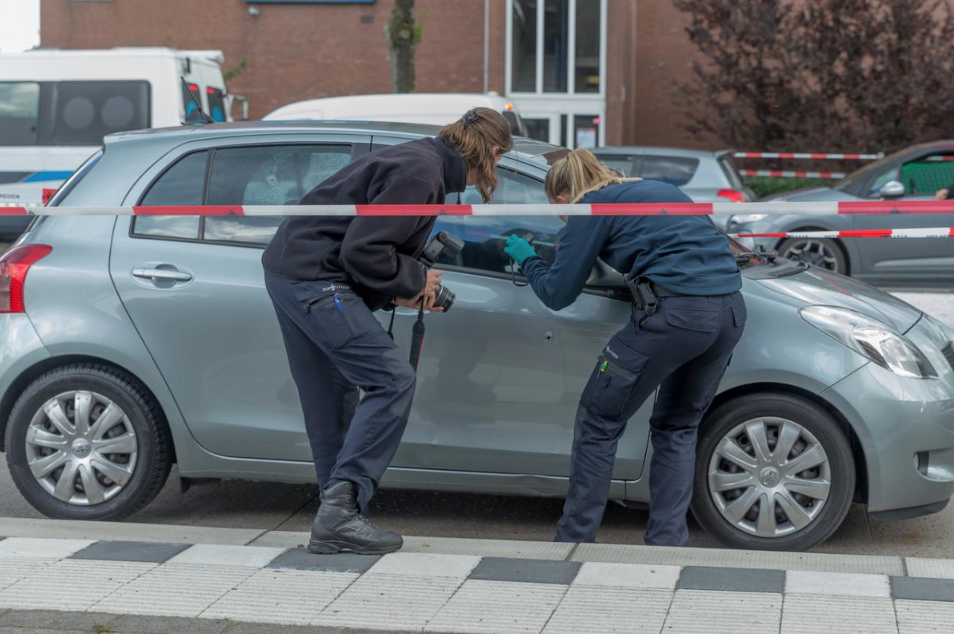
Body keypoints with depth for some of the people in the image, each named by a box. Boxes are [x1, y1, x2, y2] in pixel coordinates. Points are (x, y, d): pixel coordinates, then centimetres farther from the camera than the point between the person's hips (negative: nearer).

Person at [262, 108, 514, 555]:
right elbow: (361, 250, -21)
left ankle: (336, 516, 19)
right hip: (314, 279, -11)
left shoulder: (421, 161, 16)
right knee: (392, 381, -12)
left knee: (333, 400, 14)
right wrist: (415, 280, -6)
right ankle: (340, 512, -15)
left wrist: (403, 291, 10)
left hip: (287, 268, 11)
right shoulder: (420, 175, -16)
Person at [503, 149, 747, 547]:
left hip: (675, 312, -7)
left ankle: (574, 539, 14)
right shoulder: (654, 189, 26)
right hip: (731, 310, 8)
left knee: (599, 423, 9)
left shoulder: (592, 206, 5)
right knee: (678, 427, 23)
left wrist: (526, 258, 25)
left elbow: (557, 294, 6)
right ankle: (668, 543, 19)